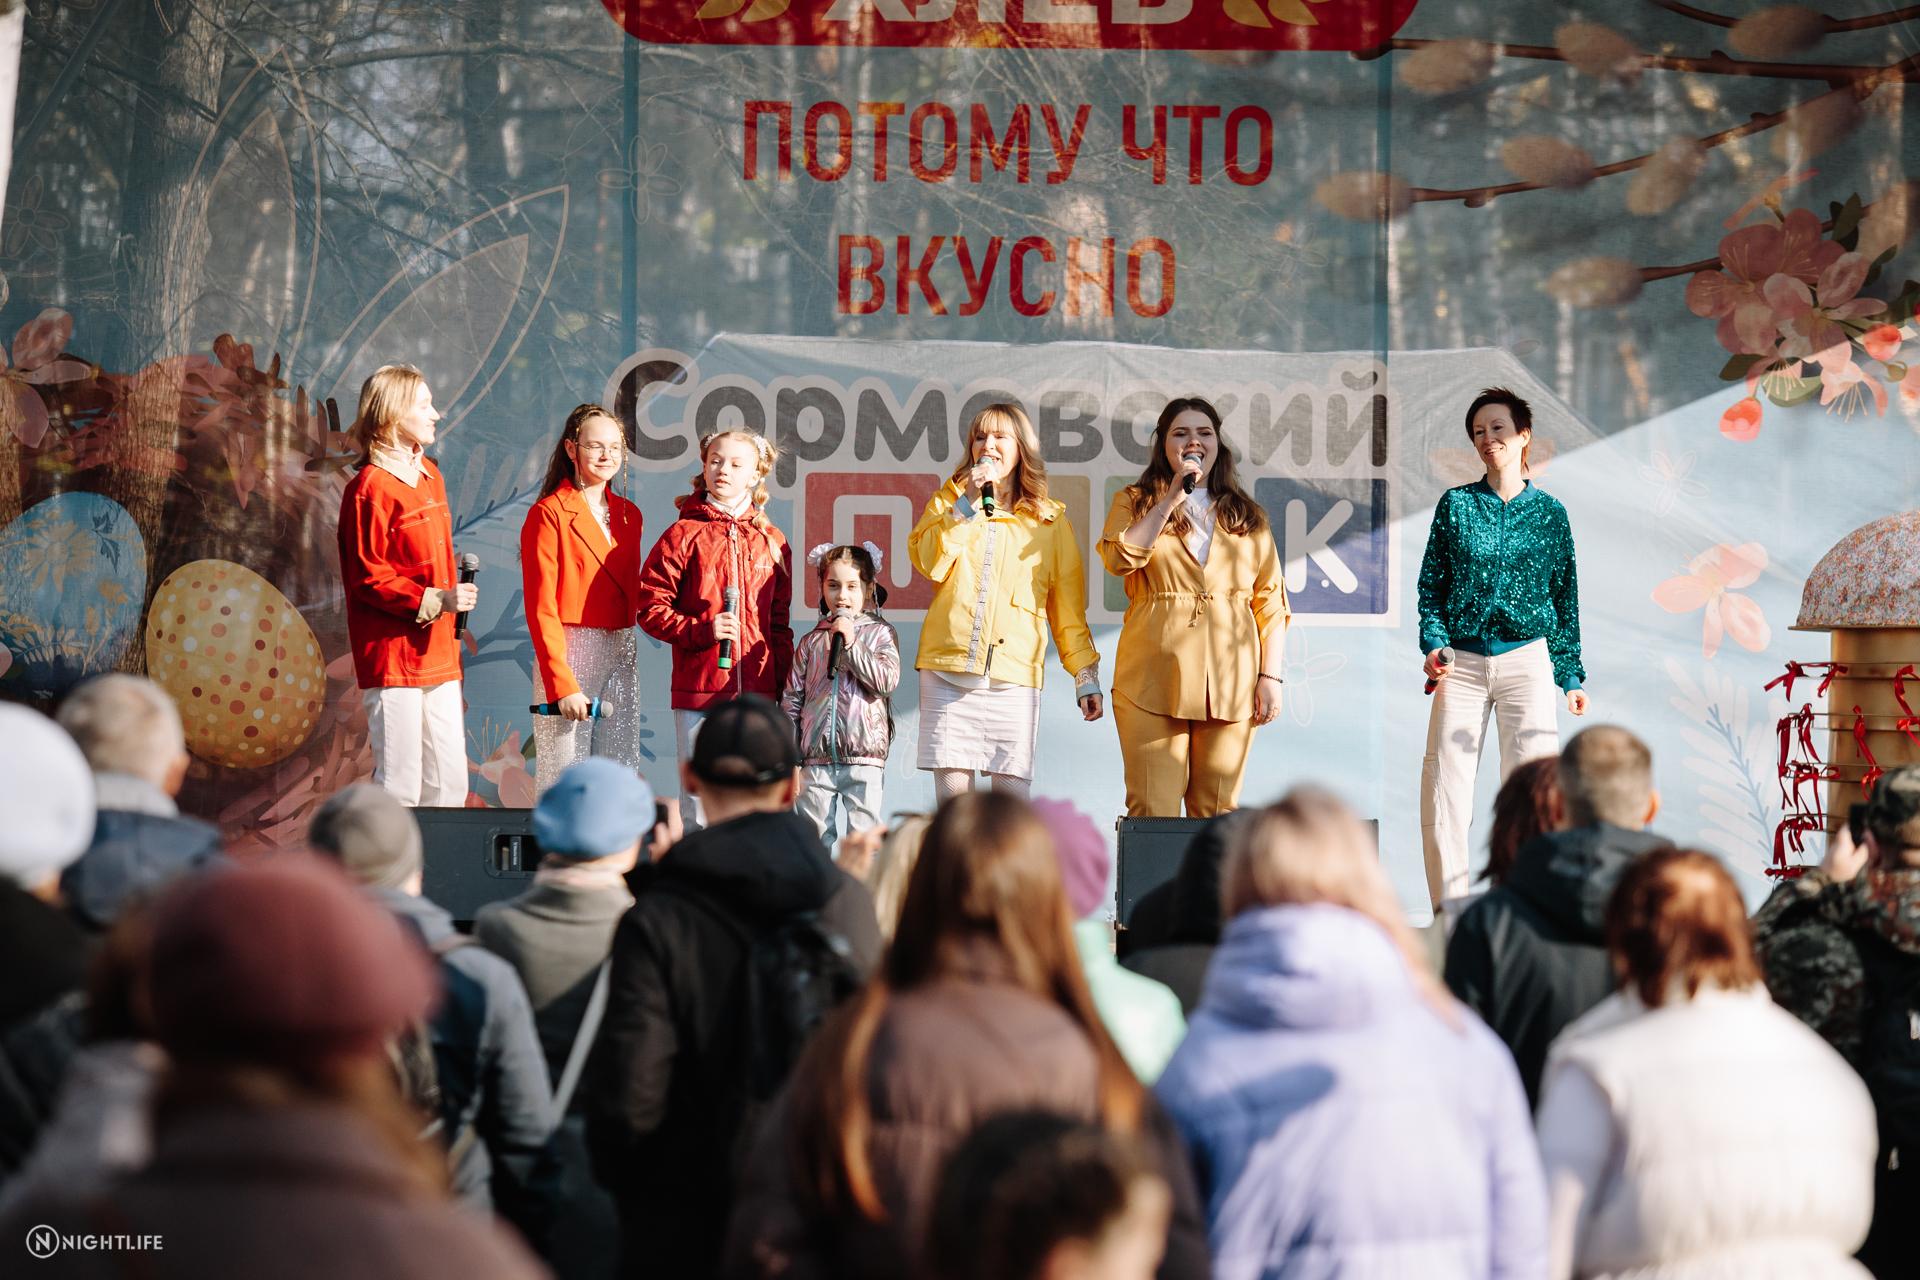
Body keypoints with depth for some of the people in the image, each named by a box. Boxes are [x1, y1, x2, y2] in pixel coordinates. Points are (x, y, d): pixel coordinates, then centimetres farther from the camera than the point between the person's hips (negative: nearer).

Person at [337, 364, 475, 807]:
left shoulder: (429, 475, 15)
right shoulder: (370, 488, -11)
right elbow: (369, 579, -14)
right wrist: (432, 601, -22)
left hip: (437, 655, 8)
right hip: (392, 658, -8)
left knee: (450, 782, 9)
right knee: (400, 786, -5)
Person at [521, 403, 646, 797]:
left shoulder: (629, 515, 15)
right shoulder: (549, 514, -4)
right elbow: (541, 609, -9)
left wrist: (629, 653, 7)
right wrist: (562, 683, -15)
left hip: (620, 657, 6)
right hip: (568, 654, -6)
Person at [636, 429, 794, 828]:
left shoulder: (771, 541, 12)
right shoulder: (684, 534, 2)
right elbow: (650, 607, -1)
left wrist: (784, 681, 9)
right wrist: (701, 630, -14)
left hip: (759, 692, 3)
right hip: (698, 691, -3)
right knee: (699, 797, -2)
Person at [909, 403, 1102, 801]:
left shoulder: (1050, 521, 13)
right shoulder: (948, 501, 14)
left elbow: (1068, 608, 13)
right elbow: (930, 564, -5)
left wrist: (1086, 674, 7)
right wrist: (969, 504, -8)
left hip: (1014, 675, 0)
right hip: (948, 669, 0)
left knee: (1012, 797, -5)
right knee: (952, 790, -4)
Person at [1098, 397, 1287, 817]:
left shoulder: (1247, 516, 16)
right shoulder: (1134, 503, 12)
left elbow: (1271, 601, 12)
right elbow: (1120, 559, -9)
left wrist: (1270, 676, 3)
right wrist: (1172, 498, -8)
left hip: (1229, 683, 2)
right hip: (1154, 682, -2)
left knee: (1218, 815, 2)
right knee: (1154, 813, -7)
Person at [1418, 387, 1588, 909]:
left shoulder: (1549, 511, 8)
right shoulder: (1455, 505, 8)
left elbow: (1566, 597, 11)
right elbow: (1431, 584, 8)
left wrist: (1570, 674, 9)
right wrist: (1434, 643, -8)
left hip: (1526, 660, 0)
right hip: (1462, 662, 1)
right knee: (1443, 790, -6)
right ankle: (1449, 915, 0)